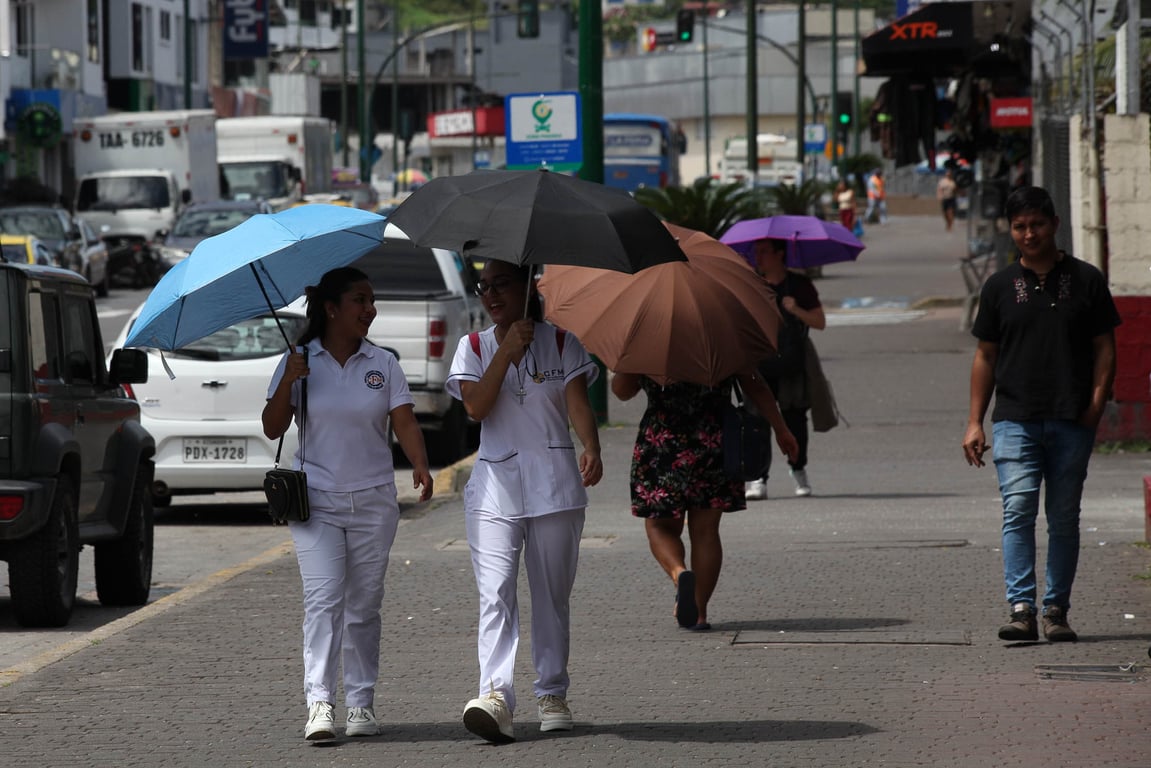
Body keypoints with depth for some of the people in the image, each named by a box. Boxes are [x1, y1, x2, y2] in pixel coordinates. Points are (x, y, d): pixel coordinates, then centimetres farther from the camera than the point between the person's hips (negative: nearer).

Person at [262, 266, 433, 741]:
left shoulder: (382, 365, 5)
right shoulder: (300, 362, 1)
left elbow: (405, 422, -3)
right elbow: (272, 429, -1)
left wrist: (420, 466, -22)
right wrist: (288, 382, -16)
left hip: (372, 501, 2)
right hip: (316, 501, -2)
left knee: (364, 606, 6)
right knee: (323, 599, -14)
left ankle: (361, 703, 12)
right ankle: (318, 703, -19)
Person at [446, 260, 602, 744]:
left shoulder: (560, 343, 5)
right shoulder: (474, 348, 9)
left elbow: (578, 403, -7)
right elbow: (476, 407, -6)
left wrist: (591, 448, -26)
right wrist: (507, 350, -13)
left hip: (554, 485, 0)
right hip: (494, 486, 0)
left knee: (552, 595, 6)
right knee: (495, 595, -14)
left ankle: (551, 695, 16)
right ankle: (495, 695, -25)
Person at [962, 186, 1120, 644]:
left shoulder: (1086, 281, 7)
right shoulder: (1000, 287, 10)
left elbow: (1104, 348, 8)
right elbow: (986, 356, 13)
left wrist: (1097, 403, -6)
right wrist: (975, 422, 7)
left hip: (1072, 422, 0)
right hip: (1015, 418, 0)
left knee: (1064, 517, 5)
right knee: (1018, 509, -13)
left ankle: (1056, 610, 12)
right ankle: (1021, 609, -18)